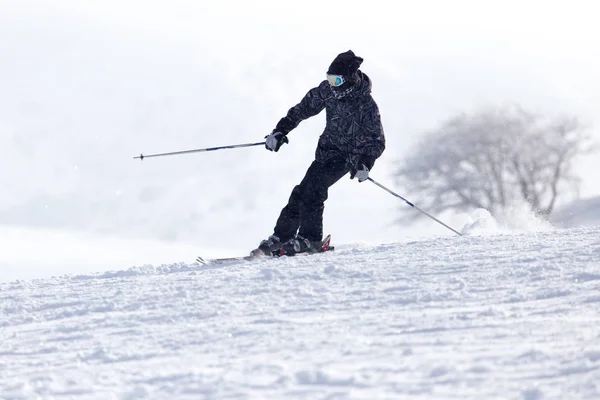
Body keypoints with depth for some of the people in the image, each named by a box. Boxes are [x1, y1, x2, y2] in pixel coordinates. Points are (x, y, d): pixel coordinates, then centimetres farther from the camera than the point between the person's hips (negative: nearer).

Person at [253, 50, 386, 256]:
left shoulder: (366, 105, -22)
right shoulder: (328, 90, -6)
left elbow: (377, 141, -15)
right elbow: (304, 108, 7)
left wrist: (365, 164, -30)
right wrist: (280, 131, 1)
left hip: (348, 157, -6)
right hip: (326, 151, 6)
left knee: (313, 188, -22)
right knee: (302, 192, -2)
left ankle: (309, 239, -17)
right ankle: (281, 237, 5)